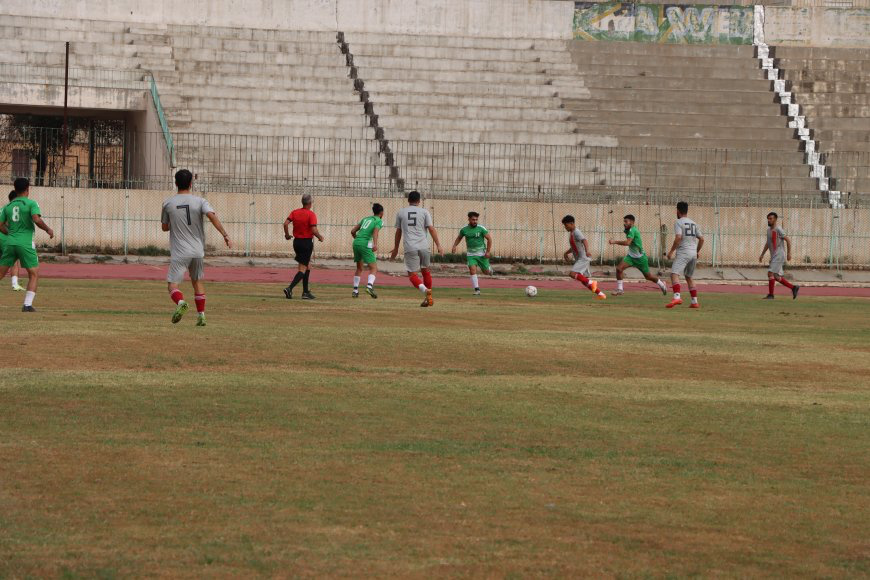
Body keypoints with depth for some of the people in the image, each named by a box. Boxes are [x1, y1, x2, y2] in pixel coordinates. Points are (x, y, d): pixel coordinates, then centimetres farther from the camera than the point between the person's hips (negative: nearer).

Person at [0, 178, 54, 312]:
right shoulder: (31, 203, -3)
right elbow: (37, 220, -17)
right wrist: (48, 230, -2)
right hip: (25, 244, -5)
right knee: (34, 274, 4)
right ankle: (27, 304, -7)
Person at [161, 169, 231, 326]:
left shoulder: (168, 204, 1)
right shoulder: (200, 201, -2)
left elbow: (164, 227, 12)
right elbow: (212, 216, -20)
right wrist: (225, 235, -23)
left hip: (179, 253, -2)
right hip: (197, 251, 2)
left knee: (173, 284, -3)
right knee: (197, 281, 21)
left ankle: (180, 302, -35)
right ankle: (201, 315, 18)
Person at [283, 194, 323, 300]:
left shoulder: (294, 212, 3)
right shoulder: (311, 214, -12)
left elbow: (286, 223, -7)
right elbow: (314, 230, -20)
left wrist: (287, 235, 9)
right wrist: (320, 237, -2)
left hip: (297, 242, 6)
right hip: (307, 242, -6)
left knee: (307, 266, 20)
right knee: (303, 269, -3)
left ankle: (306, 292, 19)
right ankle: (290, 288, -20)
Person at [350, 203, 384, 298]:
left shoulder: (365, 219, 24)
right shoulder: (379, 221, 5)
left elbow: (353, 231, 23)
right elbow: (376, 231, -15)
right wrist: (375, 244, -28)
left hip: (356, 242, 6)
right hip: (365, 243, -6)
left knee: (359, 268, 21)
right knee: (373, 268, -3)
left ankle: (355, 291, 18)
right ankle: (369, 286, -28)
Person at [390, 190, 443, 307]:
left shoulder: (401, 213, 10)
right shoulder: (424, 212, 7)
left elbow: (398, 232, 16)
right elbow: (431, 229, -1)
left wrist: (396, 249, 25)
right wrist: (438, 245, 1)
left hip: (410, 248, -1)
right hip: (424, 246, 1)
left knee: (412, 274, 0)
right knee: (425, 270, 19)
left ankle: (426, 290, -25)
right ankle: (429, 297, 19)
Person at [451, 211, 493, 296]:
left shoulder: (481, 229, -11)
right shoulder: (464, 230, -2)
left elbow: (489, 238, -5)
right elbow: (459, 238, 17)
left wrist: (488, 251, -10)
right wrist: (454, 246, 1)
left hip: (482, 253, -1)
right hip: (471, 254, 1)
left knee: (486, 272, 9)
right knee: (472, 270, -17)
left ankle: (489, 268, 48)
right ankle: (477, 289, -12)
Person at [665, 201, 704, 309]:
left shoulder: (678, 222, -4)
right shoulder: (693, 223, 17)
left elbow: (678, 238, -17)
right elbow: (701, 239, 16)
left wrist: (671, 251, -12)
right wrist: (697, 252, 26)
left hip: (683, 253, -7)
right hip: (693, 254, 7)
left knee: (674, 274, -18)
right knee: (689, 277, 20)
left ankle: (677, 297, -40)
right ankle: (695, 302, 20)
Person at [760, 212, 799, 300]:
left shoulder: (778, 230, -12)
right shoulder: (769, 230, 15)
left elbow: (788, 240, -12)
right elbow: (768, 243, 25)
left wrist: (789, 253, -16)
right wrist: (762, 254, 23)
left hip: (779, 256, -9)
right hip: (773, 256, 9)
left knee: (770, 273, -14)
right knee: (776, 277, 10)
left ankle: (770, 295, -9)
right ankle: (793, 288, 19)